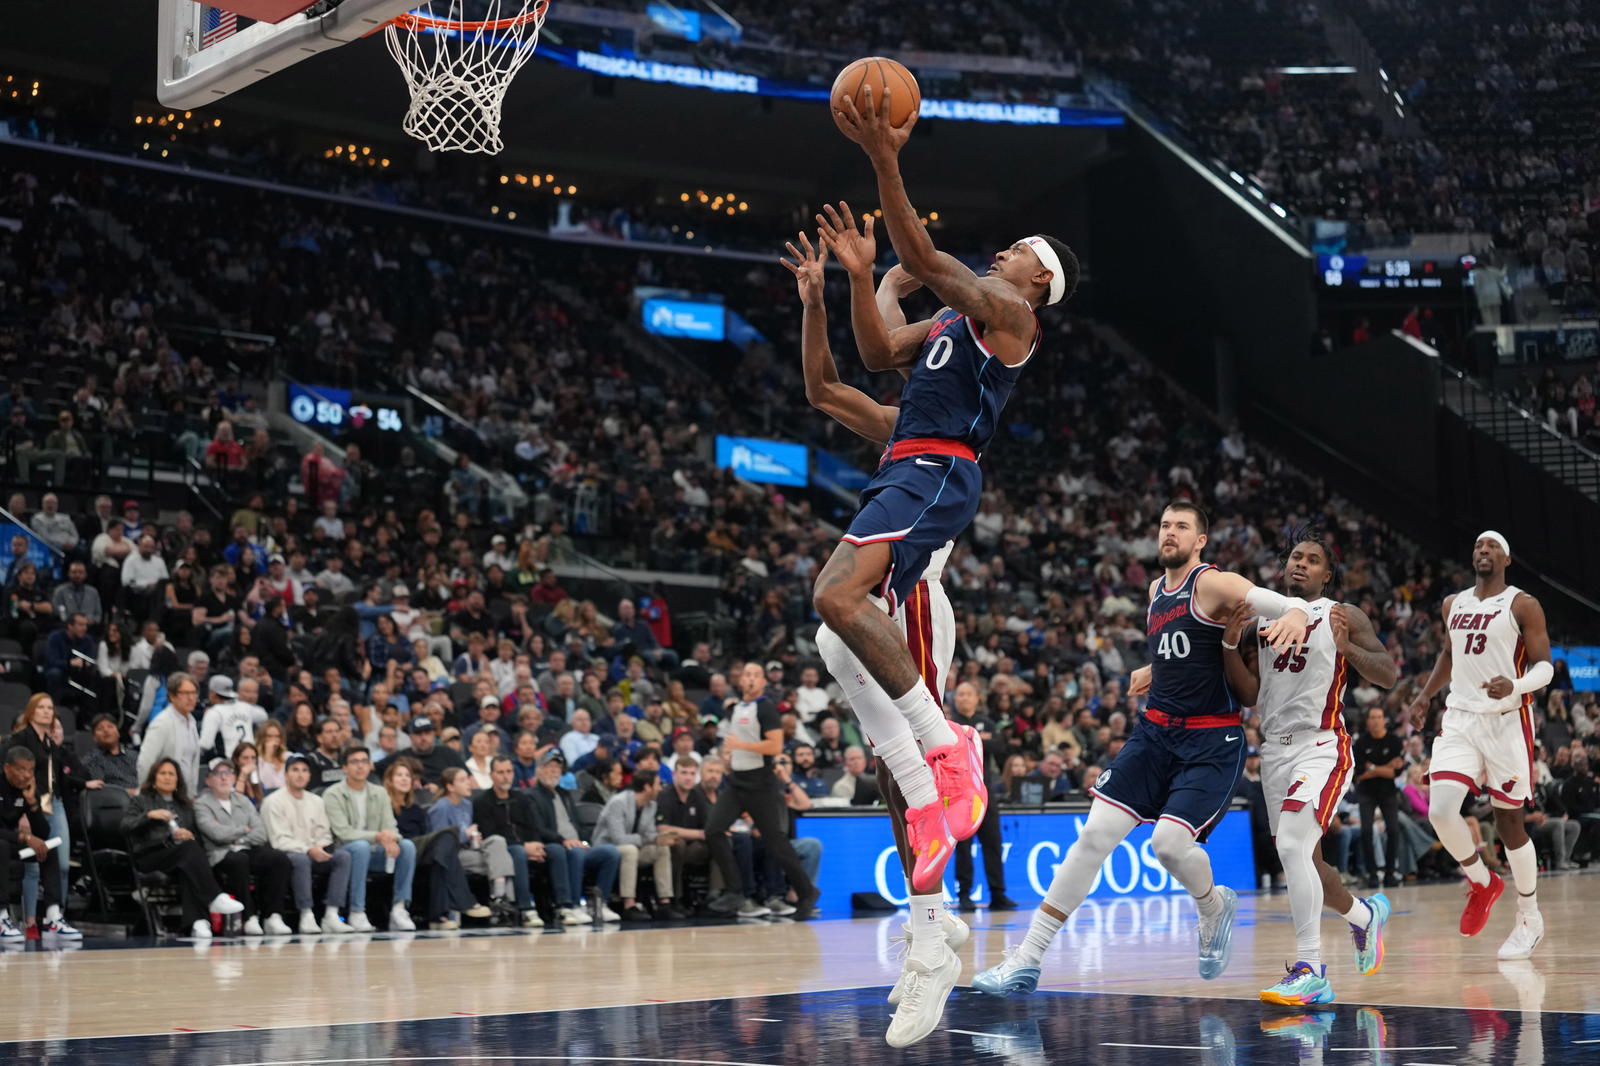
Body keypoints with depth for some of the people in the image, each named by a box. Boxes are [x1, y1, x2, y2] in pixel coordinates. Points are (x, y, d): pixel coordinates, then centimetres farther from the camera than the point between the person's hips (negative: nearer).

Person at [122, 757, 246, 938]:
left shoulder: (185, 806, 33)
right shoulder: (140, 801, 24)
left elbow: (199, 836, 23)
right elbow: (126, 827, 4)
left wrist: (189, 835, -1)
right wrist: (149, 816, -12)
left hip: (182, 856, 3)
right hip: (150, 857, -3)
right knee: (190, 848, -36)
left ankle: (197, 921, -55)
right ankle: (214, 898, -48)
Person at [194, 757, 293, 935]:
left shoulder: (243, 802, 21)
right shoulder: (202, 805, 5)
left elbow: (261, 834, 10)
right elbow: (218, 834, -12)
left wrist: (237, 839, -5)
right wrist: (244, 829, 3)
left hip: (249, 850, 5)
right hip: (221, 855, -5)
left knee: (279, 858, -23)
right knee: (239, 860, -38)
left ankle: (274, 917, -25)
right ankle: (250, 919, -34)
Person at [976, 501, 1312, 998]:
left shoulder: (1212, 583, -10)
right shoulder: (1156, 590, 12)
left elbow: (1291, 604, -25)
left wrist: (1295, 616, -46)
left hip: (1211, 741, -6)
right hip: (1155, 730, 6)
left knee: (1169, 841, -23)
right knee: (1095, 834, -5)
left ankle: (1214, 905, 15)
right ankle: (1027, 960, -4)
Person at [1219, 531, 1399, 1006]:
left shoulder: (1343, 616, 0)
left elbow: (1389, 675, -7)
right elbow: (1250, 694, 9)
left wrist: (1348, 647, -23)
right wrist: (1231, 643, -7)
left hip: (1321, 747, -7)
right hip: (1275, 750, 7)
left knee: (1292, 844, -26)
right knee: (1302, 862, 16)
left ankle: (1309, 971, -23)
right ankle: (1365, 914, 45)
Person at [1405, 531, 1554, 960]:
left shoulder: (1522, 605, -4)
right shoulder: (1453, 604, 12)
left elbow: (1545, 666, -8)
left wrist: (1516, 686, -27)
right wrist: (1425, 695, 20)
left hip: (1506, 721, -4)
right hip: (1459, 719, 4)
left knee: (1508, 820, 2)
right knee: (1441, 811, -14)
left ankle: (1530, 918, 20)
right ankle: (1482, 883, 13)